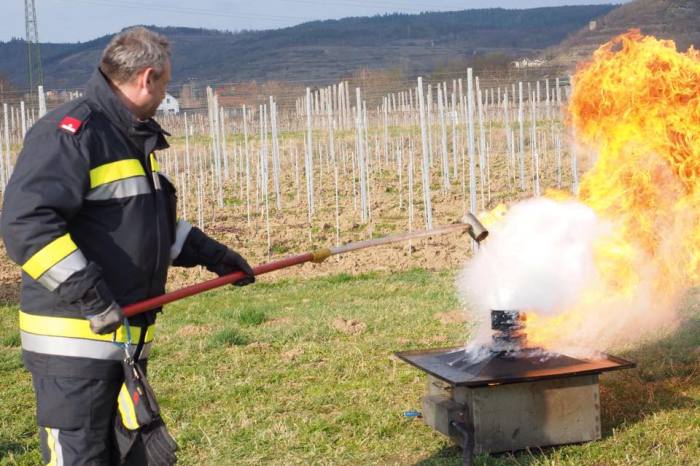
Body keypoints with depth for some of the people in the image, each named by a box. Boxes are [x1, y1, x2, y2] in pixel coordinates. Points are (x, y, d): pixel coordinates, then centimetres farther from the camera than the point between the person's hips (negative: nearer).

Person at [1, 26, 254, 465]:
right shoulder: (71, 132, -15)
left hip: (128, 339, 10)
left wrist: (212, 255, 24)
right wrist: (87, 293, -28)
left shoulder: (136, 137, 16)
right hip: (74, 342, -9)